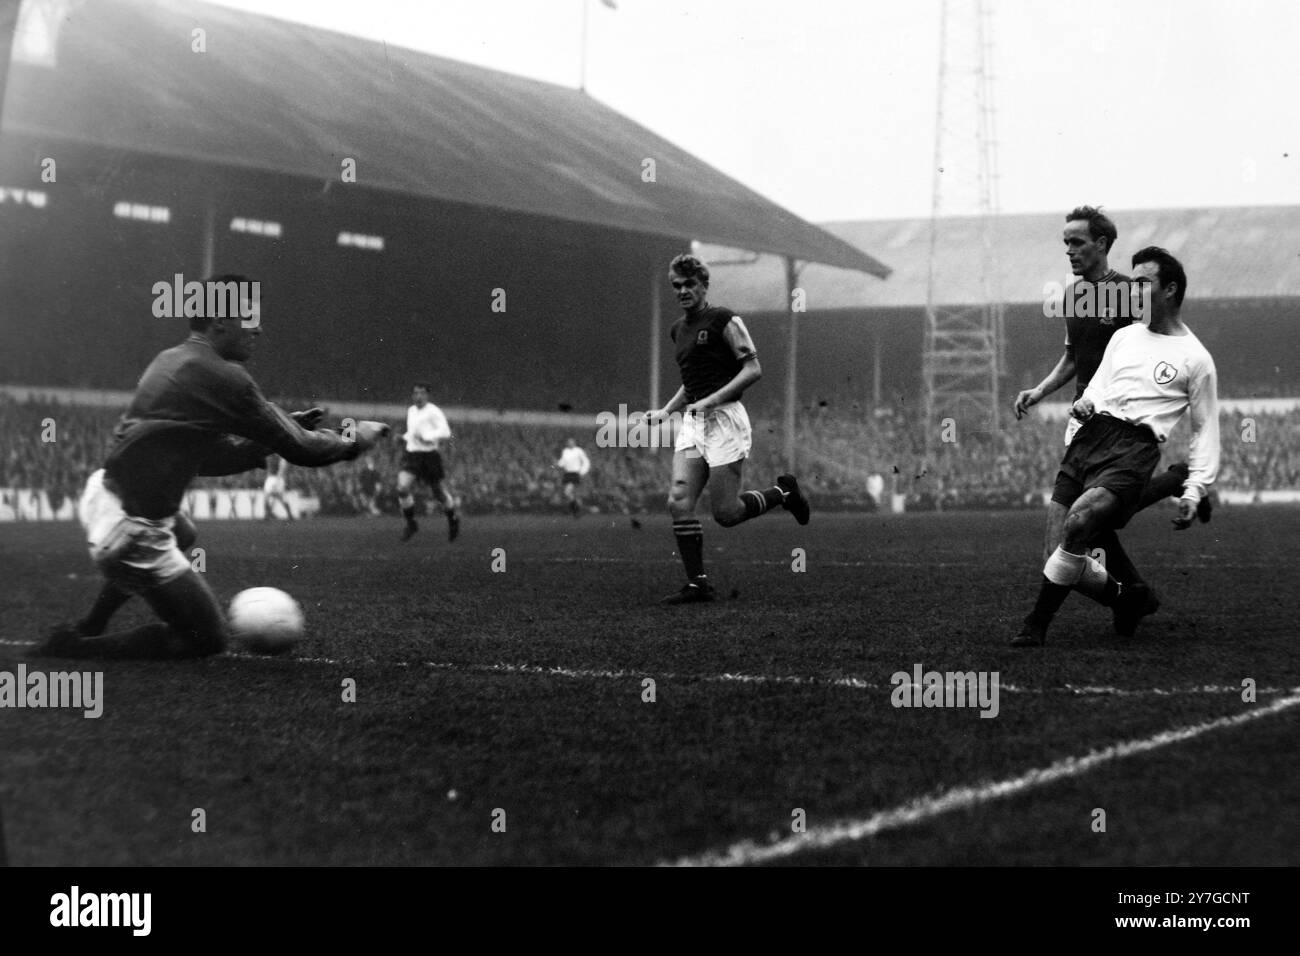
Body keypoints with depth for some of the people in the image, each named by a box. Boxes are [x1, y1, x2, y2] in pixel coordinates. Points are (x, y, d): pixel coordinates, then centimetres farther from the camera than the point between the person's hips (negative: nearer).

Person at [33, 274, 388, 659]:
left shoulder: (171, 360, 10)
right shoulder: (222, 377, -18)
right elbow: (301, 450, -12)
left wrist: (283, 427, 15)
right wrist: (355, 440, 6)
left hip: (103, 493, 9)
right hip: (129, 531, -9)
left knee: (182, 535, 40)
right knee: (208, 639, 3)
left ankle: (87, 629, 36)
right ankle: (72, 647, 2)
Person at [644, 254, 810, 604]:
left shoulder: (724, 320, -6)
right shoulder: (678, 329, 17)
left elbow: (753, 368, -11)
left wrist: (711, 400, -18)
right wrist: (666, 411, 15)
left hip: (724, 418, -7)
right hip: (692, 422, 7)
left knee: (726, 513, -7)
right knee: (679, 503, -9)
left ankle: (783, 492, 19)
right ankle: (698, 583, -4)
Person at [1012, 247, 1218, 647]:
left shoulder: (1195, 358, 6)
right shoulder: (1124, 337, 23)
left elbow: (1206, 430, 9)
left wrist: (1193, 493, -1)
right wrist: (1084, 406, 3)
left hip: (1134, 449, -6)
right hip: (1090, 435, 6)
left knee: (1077, 522, -30)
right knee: (1063, 552, -6)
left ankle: (1035, 625, -20)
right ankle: (1126, 596, 20)